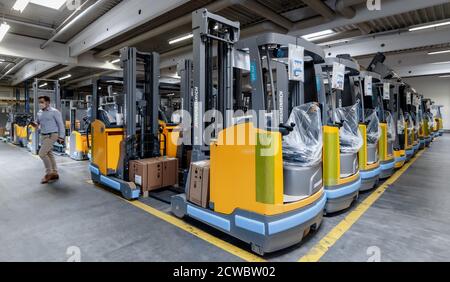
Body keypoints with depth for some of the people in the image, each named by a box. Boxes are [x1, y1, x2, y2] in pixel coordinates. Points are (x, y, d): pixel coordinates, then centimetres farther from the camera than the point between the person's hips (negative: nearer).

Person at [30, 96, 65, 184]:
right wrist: (35, 124, -4)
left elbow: (61, 124, -8)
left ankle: (49, 173, -1)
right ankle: (54, 173, 20)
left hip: (52, 135, -8)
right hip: (43, 135, 8)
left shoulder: (54, 112, -9)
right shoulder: (39, 113, 11)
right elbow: (38, 122, 22)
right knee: (49, 154, 11)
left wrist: (61, 137, -12)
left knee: (42, 153, -14)